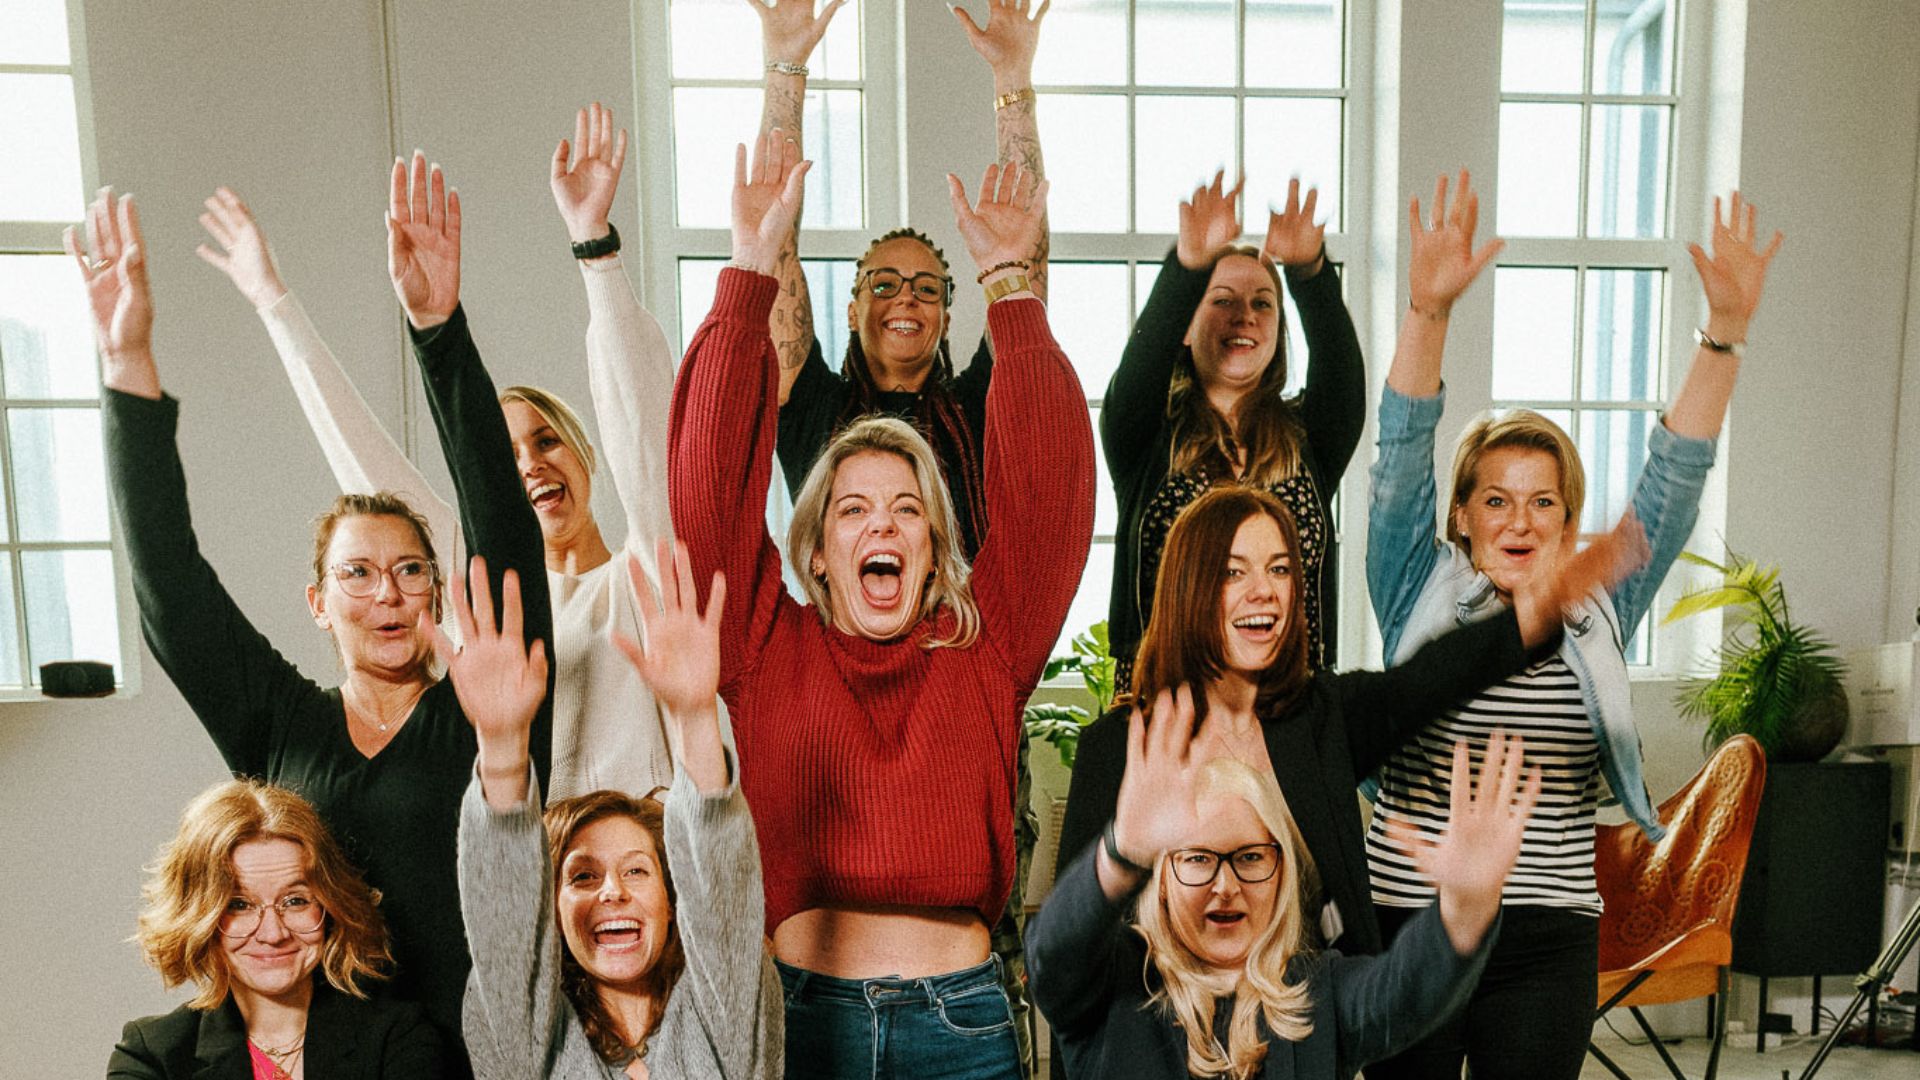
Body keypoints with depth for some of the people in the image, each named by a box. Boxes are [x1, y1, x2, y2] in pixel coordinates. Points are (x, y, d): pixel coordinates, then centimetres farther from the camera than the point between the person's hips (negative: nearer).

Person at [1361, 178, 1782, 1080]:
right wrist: (1428, 310, -24)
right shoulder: (1422, 597, -3)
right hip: (1405, 926, -1)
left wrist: (1725, 331, -11)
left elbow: (1673, 478, -2)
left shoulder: (1599, 614, 4)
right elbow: (1403, 456, -13)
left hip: (1549, 945, 2)